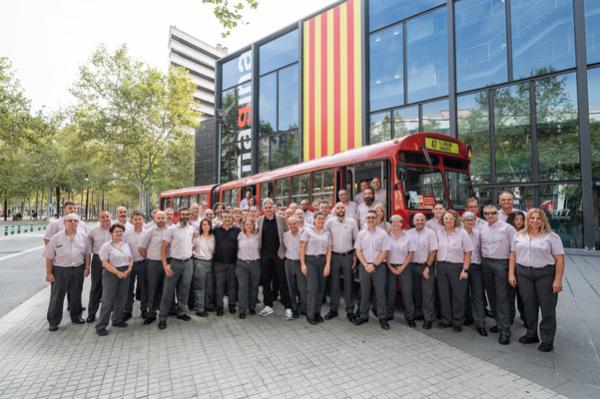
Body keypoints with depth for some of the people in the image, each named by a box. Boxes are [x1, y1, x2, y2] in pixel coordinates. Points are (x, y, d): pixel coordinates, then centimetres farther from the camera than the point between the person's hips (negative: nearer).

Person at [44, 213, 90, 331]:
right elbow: (49, 257, -3)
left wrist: (87, 267, 1)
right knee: (57, 296, 5)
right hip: (60, 270, -2)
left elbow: (87, 253, 7)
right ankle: (53, 322, 19)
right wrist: (49, 272, -5)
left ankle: (76, 316, 32)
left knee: (76, 295, 15)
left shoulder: (83, 236, 1)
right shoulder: (56, 238, -6)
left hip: (78, 269, 2)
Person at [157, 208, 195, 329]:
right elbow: (163, 247, -8)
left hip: (188, 263, 4)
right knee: (168, 290, 1)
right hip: (174, 263, -4)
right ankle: (162, 317, 10)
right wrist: (165, 264, -14)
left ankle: (181, 312, 25)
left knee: (184, 289, 11)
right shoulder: (172, 229, -8)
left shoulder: (192, 229, 5)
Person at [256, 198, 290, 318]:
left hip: (279, 254, -3)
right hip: (264, 255, 3)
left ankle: (287, 307, 9)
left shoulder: (281, 219, 0)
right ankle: (268, 306, 23)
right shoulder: (259, 221, 6)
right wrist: (258, 251, 3)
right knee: (265, 281, 10)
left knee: (282, 281, 1)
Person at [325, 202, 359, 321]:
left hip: (348, 255, -1)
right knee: (334, 283, 8)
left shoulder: (352, 222, 0)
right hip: (334, 256, 1)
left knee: (348, 283, 4)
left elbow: (356, 239, 4)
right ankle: (333, 309, 19)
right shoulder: (330, 222, 0)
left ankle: (350, 311, 14)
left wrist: (355, 256, 1)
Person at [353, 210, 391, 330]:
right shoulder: (361, 234, 5)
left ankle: (382, 317, 13)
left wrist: (374, 265, -12)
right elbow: (358, 251, 3)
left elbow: (385, 252, -6)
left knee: (380, 293, 2)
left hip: (379, 266, -2)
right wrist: (366, 265, -9)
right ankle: (363, 316, 20)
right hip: (364, 266, 2)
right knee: (364, 292, 10)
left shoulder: (383, 234, -2)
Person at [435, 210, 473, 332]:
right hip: (441, 266, 3)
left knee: (458, 295, 5)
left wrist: (465, 269, -10)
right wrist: (436, 267, 3)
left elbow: (468, 252, -6)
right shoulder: (438, 233, 3)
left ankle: (458, 322, 20)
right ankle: (446, 320, 25)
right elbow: (435, 251, 8)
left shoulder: (462, 233, -6)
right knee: (443, 294, 10)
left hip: (457, 267, -3)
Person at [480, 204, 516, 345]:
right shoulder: (482, 229, 9)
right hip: (486, 264, 5)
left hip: (501, 263, -5)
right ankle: (499, 323, 27)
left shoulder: (507, 228, -5)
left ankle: (505, 330, -1)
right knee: (491, 295, 12)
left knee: (502, 297, -6)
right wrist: (483, 261, 7)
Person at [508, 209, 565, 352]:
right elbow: (513, 255, 8)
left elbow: (559, 259, -7)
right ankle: (531, 334, 27)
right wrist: (511, 274, 2)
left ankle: (547, 340, 18)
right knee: (529, 306, 12)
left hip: (545, 274, -3)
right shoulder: (519, 235, 8)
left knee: (547, 308, 5)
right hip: (523, 274, 3)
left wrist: (557, 280, -13)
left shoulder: (551, 236, -3)